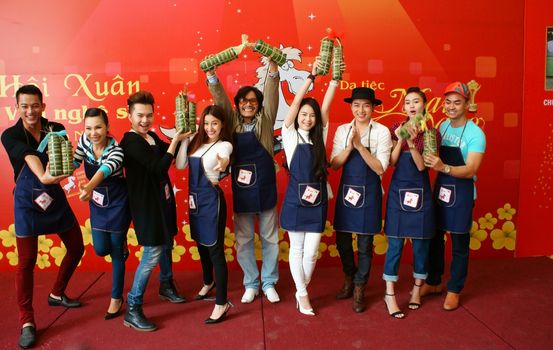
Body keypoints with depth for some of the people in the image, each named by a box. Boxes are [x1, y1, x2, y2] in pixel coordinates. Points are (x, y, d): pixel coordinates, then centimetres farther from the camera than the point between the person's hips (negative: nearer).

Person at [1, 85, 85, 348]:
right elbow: (29, 157, -29)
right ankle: (27, 322, 11)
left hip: (55, 198, 4)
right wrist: (43, 177, -49)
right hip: (27, 202, -4)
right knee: (27, 261, -1)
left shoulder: (56, 129, -1)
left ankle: (56, 294, 35)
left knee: (76, 248, 11)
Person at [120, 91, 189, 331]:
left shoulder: (152, 137, 7)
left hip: (161, 199, 9)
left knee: (166, 244, 20)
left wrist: (181, 138, 3)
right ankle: (132, 309, 1)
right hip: (145, 203, -9)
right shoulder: (130, 142, -18)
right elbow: (159, 168, -25)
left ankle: (166, 285, 43)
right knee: (153, 252, -9)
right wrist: (175, 141, -19)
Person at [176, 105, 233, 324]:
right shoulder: (197, 142, 9)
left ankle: (222, 303, 3)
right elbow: (180, 165, -1)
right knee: (201, 244, 22)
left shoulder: (224, 145, -10)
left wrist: (223, 163, -59)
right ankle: (208, 283, 46)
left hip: (211, 199, -7)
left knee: (215, 249, -4)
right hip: (195, 198, 7)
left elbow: (223, 157, -35)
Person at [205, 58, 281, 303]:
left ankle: (269, 283, 26)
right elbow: (220, 97, -3)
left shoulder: (265, 121, 2)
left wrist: (272, 63, -20)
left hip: (265, 188, -1)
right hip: (241, 188, 1)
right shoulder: (233, 122, 5)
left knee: (270, 238, 9)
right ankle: (251, 284, 26)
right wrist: (210, 73, -16)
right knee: (243, 240, 9)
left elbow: (271, 93, -9)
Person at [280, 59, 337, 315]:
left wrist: (335, 79, -10)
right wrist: (311, 77, -14)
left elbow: (325, 106, -2)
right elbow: (295, 102, -10)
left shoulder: (320, 136, 7)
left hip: (317, 199, 3)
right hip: (295, 198, -2)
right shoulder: (290, 135, -1)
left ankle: (301, 290, 27)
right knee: (297, 249, 8)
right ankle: (302, 294, 23)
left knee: (311, 252, 4)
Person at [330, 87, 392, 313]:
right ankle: (349, 278, 39)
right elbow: (334, 164, -3)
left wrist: (360, 145, -21)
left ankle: (359, 289, 27)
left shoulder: (381, 131, -7)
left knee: (364, 244, 7)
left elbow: (380, 168, -13)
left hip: (369, 193, -3)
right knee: (342, 240, 12)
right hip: (346, 190, 3)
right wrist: (349, 147, -19)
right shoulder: (342, 130, 2)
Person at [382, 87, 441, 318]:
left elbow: (422, 166, -9)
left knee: (420, 243, 10)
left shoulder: (431, 133, 0)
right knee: (395, 243, 1)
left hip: (420, 193, 0)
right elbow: (391, 162, -4)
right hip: (398, 191, 0)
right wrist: (400, 140, -17)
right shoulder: (396, 129, 3)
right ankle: (390, 294, 11)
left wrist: (412, 143, -22)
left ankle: (417, 288, 29)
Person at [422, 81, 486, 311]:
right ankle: (433, 282, 33)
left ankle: (454, 290, 24)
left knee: (459, 245, 8)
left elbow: (470, 170, -24)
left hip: (461, 194, -6)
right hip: (439, 190, 6)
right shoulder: (442, 126, 4)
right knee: (434, 238, 15)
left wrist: (444, 167, -39)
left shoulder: (475, 134, -15)